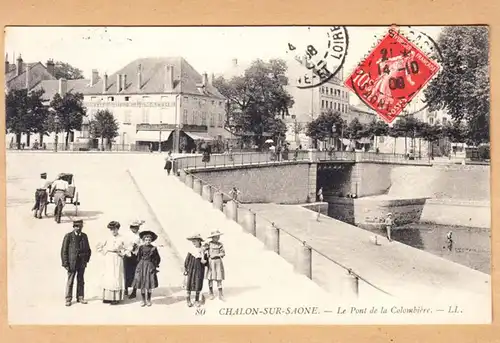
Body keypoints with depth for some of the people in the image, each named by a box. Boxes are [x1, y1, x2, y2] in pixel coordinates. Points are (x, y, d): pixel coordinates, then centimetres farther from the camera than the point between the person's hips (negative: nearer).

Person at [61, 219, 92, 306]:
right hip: (72, 263, -4)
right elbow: (64, 251, -7)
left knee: (81, 281, 10)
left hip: (82, 263, 4)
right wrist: (65, 263, -11)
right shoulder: (68, 236, -6)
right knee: (70, 281, 2)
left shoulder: (84, 236, 8)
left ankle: (80, 297, 20)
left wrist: (86, 260, 7)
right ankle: (68, 299, 11)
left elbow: (88, 249, 16)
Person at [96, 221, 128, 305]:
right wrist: (108, 249, -4)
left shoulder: (121, 239, 0)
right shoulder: (108, 239, 9)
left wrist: (118, 251, -12)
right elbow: (100, 247, 12)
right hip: (108, 260, 4)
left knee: (116, 278, -7)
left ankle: (116, 298, -4)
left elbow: (125, 251, 2)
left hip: (117, 260, -4)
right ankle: (108, 297, 7)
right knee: (107, 278, 1)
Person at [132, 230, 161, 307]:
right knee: (142, 284, 3)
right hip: (142, 266, 1)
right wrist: (140, 265, -2)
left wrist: (155, 266, -3)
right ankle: (143, 300, 14)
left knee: (149, 285, 2)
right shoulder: (141, 247, 0)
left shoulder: (154, 248, -1)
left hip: (150, 266, -1)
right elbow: (138, 257, 5)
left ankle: (148, 300, 16)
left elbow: (157, 259, 3)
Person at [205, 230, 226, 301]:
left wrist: (215, 255, -15)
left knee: (219, 278, 0)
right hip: (210, 262, -1)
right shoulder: (209, 244, -4)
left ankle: (220, 295, 6)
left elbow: (223, 254, -3)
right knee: (210, 278, 3)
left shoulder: (220, 244, 2)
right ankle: (211, 294, 18)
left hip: (218, 262, 1)